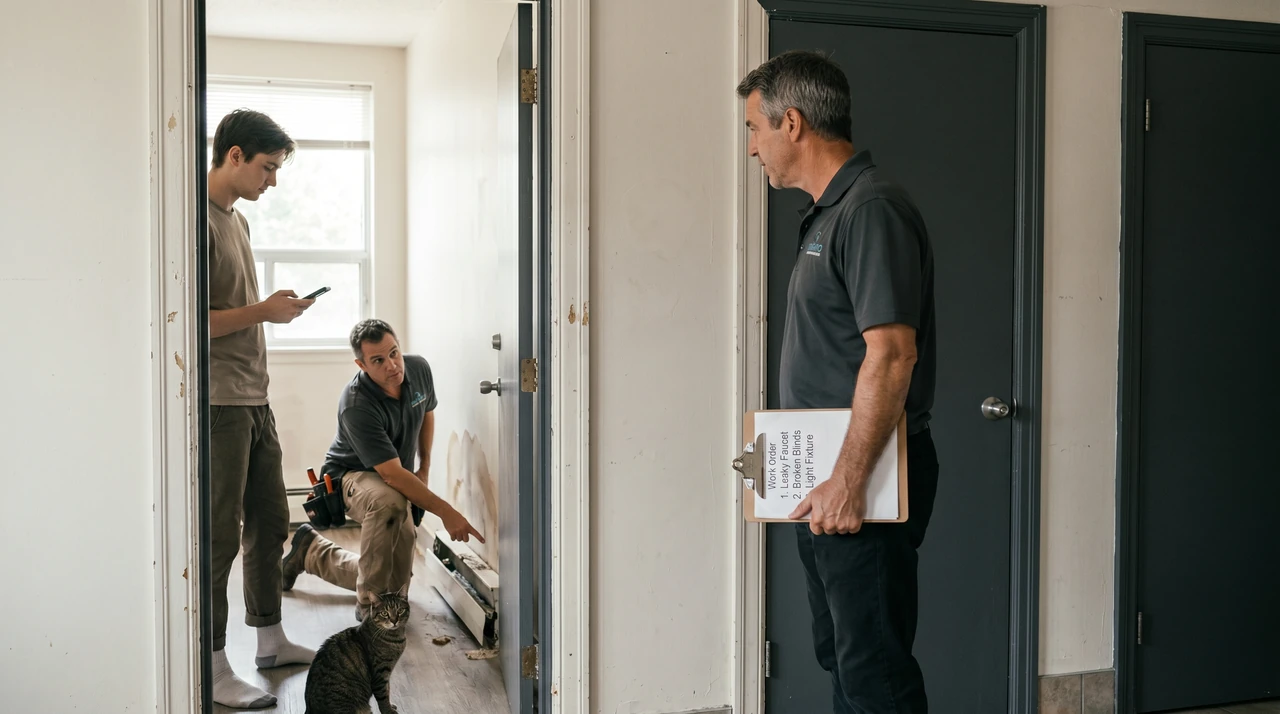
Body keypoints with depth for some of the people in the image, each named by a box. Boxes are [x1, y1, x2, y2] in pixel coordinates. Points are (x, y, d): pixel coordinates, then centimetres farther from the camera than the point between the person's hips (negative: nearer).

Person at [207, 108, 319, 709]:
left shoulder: (237, 220, 17)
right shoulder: (199, 219, -14)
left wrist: (276, 308, 10)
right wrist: (265, 310, -16)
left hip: (253, 398, 10)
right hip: (218, 403, -10)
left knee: (269, 521, 16)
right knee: (219, 536, -3)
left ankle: (271, 642, 30)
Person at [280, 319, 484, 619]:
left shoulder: (419, 369, -12)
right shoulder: (356, 405, -33)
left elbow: (427, 413, 12)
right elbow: (392, 473, -36)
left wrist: (425, 467, 4)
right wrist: (446, 512, -39)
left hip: (395, 482, 7)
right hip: (350, 476, -7)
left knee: (397, 586, 6)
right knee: (389, 501, -44)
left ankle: (311, 551, 30)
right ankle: (370, 601, -24)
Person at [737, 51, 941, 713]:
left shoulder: (872, 209, -16)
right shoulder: (827, 213, 16)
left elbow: (891, 354, -24)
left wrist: (848, 482, -25)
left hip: (865, 484, -10)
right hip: (825, 482, 11)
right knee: (840, 654, 19)